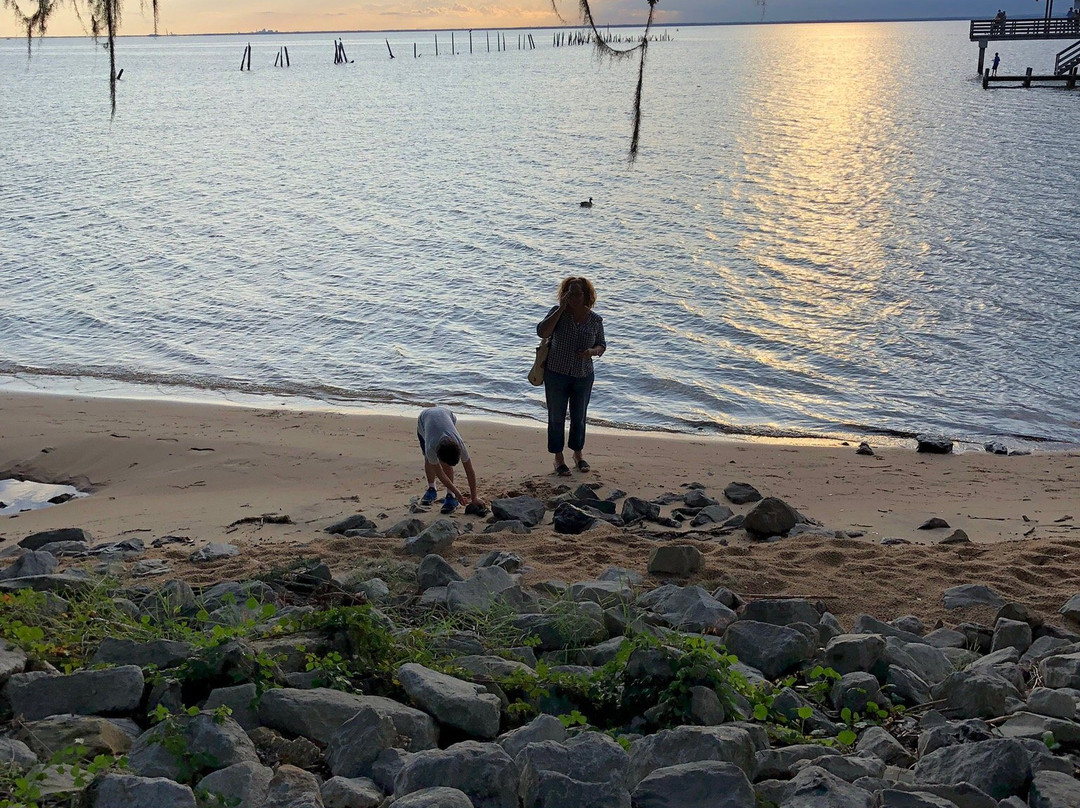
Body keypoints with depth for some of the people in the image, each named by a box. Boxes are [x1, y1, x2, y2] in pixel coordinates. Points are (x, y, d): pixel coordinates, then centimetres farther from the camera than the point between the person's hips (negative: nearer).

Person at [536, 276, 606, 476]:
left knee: (579, 417, 16)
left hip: (583, 376, 2)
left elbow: (601, 345, 7)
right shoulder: (558, 313, -10)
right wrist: (562, 309, -27)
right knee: (556, 417, 8)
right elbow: (542, 332, -26)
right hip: (556, 374, -2)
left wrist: (592, 351, -17)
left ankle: (578, 454, 35)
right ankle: (558, 458, 21)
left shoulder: (595, 320, -5)